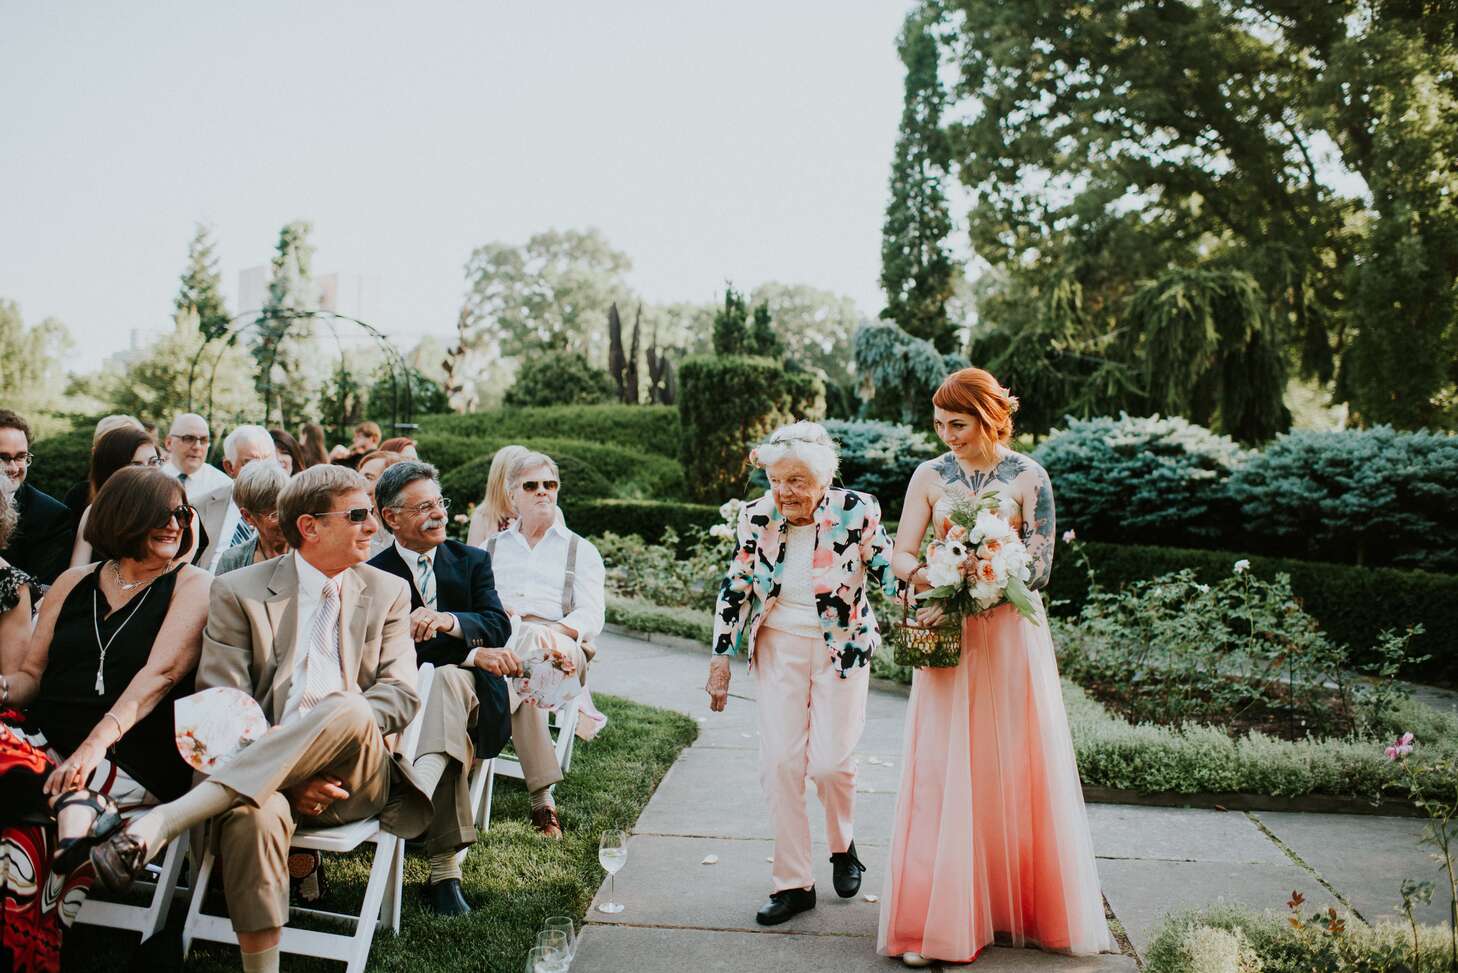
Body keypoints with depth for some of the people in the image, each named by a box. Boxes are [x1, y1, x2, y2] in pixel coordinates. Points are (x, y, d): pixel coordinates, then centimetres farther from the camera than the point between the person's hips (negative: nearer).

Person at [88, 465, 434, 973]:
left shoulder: (388, 592, 14)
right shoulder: (238, 592, 8)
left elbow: (401, 693, 4)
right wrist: (292, 775, -17)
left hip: (355, 779, 1)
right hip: (258, 772, -1)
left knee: (349, 709, -34)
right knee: (255, 815, -38)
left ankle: (156, 826, -35)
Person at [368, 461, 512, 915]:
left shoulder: (472, 561, 15)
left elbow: (498, 626, -1)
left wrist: (448, 621, -22)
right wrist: (473, 654, -16)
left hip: (472, 694, 2)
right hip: (408, 699, -2)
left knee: (446, 678, -36)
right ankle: (446, 867, -43)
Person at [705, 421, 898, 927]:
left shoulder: (857, 511, -13)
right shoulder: (756, 517, -6)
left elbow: (889, 572, -3)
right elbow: (736, 589, 2)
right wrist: (721, 656, 2)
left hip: (843, 647, -2)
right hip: (779, 645, 2)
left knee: (830, 760, -7)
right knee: (779, 762, -2)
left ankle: (843, 847, 26)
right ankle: (793, 883, 12)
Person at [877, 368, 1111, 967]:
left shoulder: (1028, 479, -3)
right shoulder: (930, 476, 3)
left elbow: (1039, 568, -7)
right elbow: (902, 556, 1)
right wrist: (938, 580, -21)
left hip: (1010, 639, -1)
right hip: (947, 640, 1)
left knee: (1014, 771, 6)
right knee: (942, 775, 0)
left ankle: (1020, 906, 23)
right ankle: (937, 920, 8)